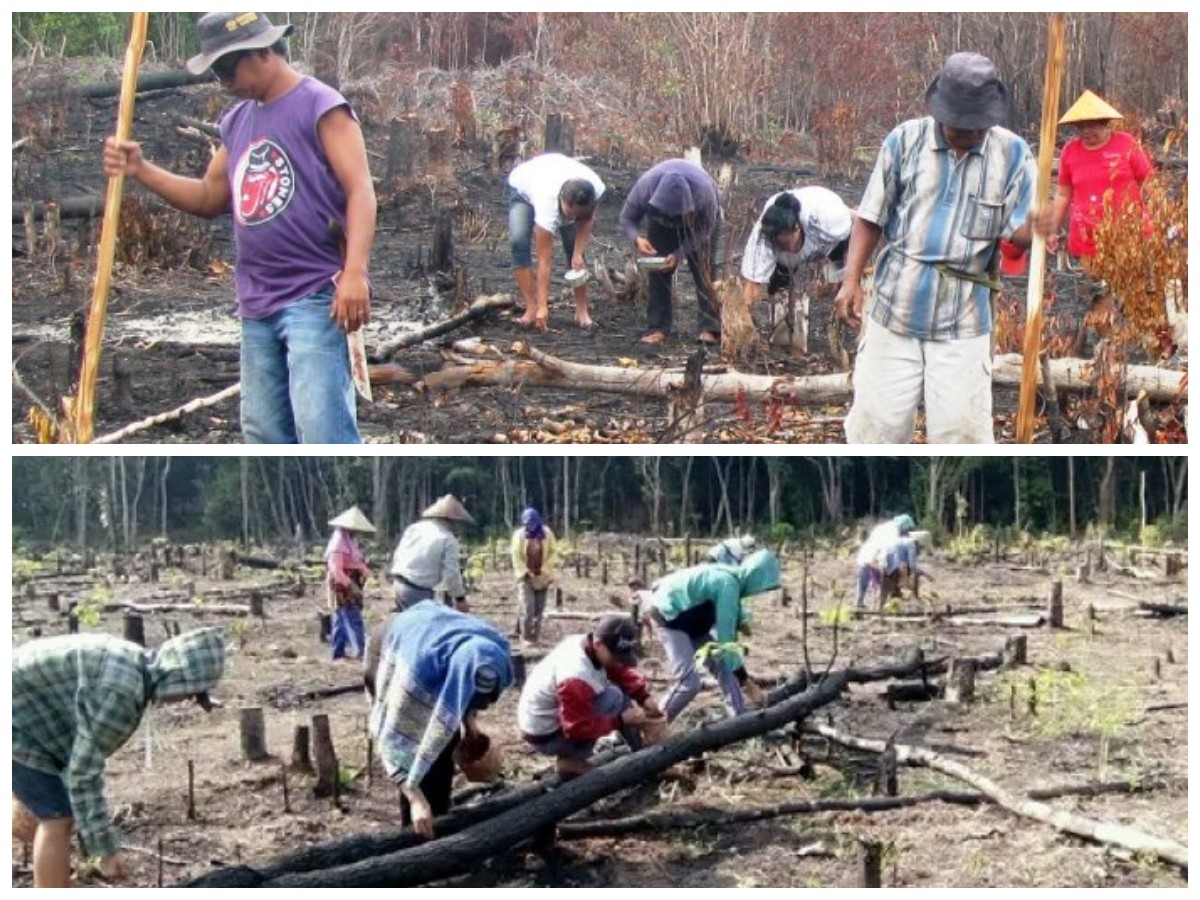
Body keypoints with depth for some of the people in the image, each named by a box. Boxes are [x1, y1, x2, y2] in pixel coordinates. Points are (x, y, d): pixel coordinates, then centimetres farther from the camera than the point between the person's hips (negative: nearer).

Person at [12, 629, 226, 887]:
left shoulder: (132, 666, 4)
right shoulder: (119, 691, -28)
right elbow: (83, 770, -24)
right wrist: (106, 848, -18)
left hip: (20, 718, 10)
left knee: (59, 815, 14)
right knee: (59, 819, -7)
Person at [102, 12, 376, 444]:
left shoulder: (320, 105, -6)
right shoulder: (237, 121, 17)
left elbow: (360, 190, -14)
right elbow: (210, 199, 24)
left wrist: (355, 272, -27)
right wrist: (140, 170, 9)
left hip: (316, 298, -8)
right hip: (256, 305, 8)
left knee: (322, 432, -16)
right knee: (263, 436, 10)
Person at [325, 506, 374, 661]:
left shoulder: (351, 542, 15)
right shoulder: (338, 545, -18)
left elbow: (357, 565, 20)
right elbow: (336, 571, -25)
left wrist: (365, 570, 0)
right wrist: (351, 586, -27)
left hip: (349, 591, 10)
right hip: (342, 591, -10)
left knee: (341, 623, 15)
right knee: (353, 622, -14)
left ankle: (338, 652, 21)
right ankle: (361, 651, -18)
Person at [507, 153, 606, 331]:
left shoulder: (597, 189, -37)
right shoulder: (547, 203, -45)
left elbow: (587, 219, -11)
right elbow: (544, 261, -40)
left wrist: (578, 253, -23)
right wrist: (542, 307, -40)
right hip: (523, 187, -3)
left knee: (575, 246, -9)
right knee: (519, 242, -25)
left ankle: (582, 311, 1)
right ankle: (532, 309, -18)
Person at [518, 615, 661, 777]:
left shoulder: (584, 644, -9)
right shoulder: (576, 678, -36)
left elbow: (622, 672, 5)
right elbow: (579, 728, -28)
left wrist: (644, 696, -9)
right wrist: (621, 720, -24)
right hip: (545, 737, -9)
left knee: (620, 688, 5)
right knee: (614, 697, -20)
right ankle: (572, 759, -10)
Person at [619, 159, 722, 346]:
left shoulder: (704, 191, -42)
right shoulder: (644, 187, -38)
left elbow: (704, 231, -27)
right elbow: (627, 219, -22)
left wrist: (678, 255, -38)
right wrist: (637, 238, -43)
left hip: (700, 217, -2)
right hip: (659, 218, 2)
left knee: (703, 270, -13)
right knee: (658, 268, -9)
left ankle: (711, 328, -14)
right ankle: (658, 327, -5)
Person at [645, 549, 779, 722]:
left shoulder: (733, 577, 1)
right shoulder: (728, 584, -27)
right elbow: (725, 636, -27)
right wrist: (744, 680, -24)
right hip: (668, 617, -10)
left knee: (724, 666, 5)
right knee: (689, 682, -17)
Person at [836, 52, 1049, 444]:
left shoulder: (1012, 154, -1)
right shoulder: (905, 140, -2)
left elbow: (1017, 232, -3)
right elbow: (871, 218, 3)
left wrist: (1034, 228, -27)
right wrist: (852, 280, -8)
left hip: (963, 322, 0)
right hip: (895, 309, 0)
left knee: (962, 428, 2)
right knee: (876, 420, 6)